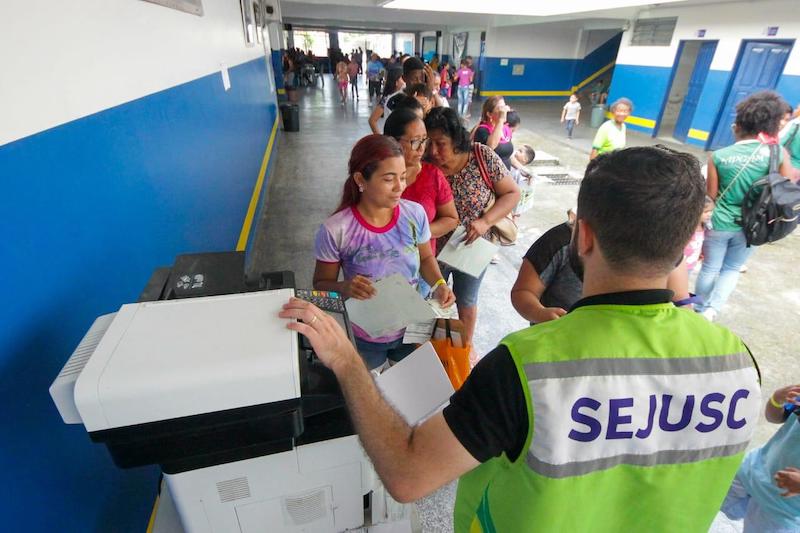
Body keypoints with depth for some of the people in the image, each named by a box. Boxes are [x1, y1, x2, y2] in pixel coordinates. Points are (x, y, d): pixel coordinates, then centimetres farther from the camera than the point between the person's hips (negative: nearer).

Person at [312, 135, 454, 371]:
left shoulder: (415, 213, -13)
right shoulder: (335, 230, -23)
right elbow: (321, 284, -9)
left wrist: (439, 285, -13)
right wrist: (343, 288, -29)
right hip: (363, 338, -2)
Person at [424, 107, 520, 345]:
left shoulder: (483, 156, -18)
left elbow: (511, 193, -11)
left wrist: (485, 221, -25)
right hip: (433, 250, 0)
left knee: (467, 301, 23)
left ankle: (466, 345, 51)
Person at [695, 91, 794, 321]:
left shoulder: (718, 156, -12)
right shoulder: (778, 153, -11)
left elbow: (711, 196, -7)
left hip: (719, 223, -1)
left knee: (710, 269, 16)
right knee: (732, 269, 22)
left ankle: (699, 311, 33)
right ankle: (712, 309, 8)